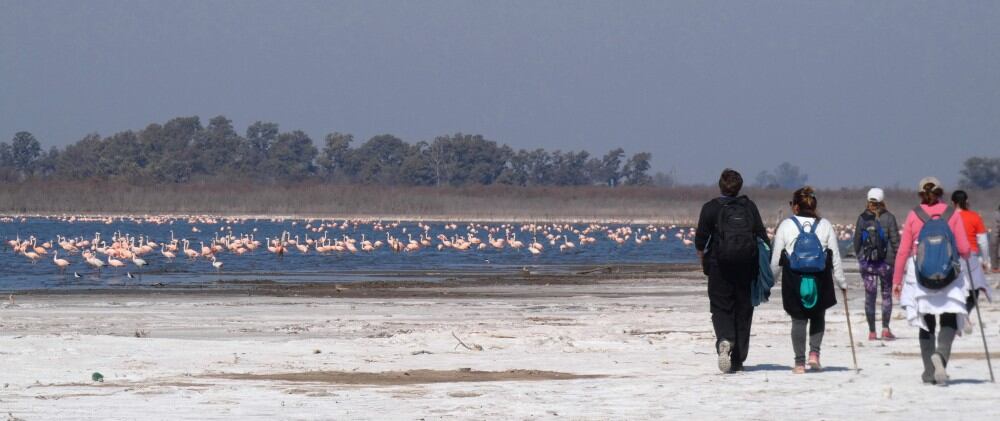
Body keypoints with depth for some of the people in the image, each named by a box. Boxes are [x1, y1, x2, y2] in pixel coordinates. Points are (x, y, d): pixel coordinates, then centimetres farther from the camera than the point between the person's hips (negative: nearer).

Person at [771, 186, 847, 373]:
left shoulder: (786, 225, -2)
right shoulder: (825, 226, 2)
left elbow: (776, 258, 0)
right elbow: (836, 258, 3)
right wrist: (842, 282, 11)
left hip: (793, 281, -1)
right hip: (820, 281, 1)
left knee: (798, 320, 6)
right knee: (818, 317, 19)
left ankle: (800, 362, 3)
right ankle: (814, 354, 2)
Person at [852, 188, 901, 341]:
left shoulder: (862, 218, -1)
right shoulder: (888, 218, -6)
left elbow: (857, 241, 4)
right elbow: (895, 241, -6)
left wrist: (860, 257, 17)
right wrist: (896, 259, 3)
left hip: (867, 262, 1)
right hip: (886, 261, -1)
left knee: (870, 296, 6)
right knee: (887, 294, 10)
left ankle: (872, 331, 6)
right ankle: (885, 328, -1)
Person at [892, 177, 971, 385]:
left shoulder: (914, 215, 0)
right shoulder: (952, 214, -1)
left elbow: (903, 251, 1)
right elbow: (964, 249, -2)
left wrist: (897, 279, 8)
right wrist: (965, 256, 22)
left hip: (920, 275, 1)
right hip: (948, 273, -1)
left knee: (926, 323, 13)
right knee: (949, 320, 3)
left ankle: (929, 372, 9)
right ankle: (941, 354, -27)